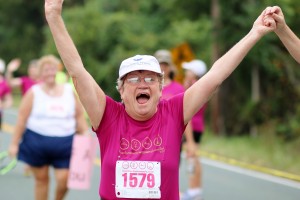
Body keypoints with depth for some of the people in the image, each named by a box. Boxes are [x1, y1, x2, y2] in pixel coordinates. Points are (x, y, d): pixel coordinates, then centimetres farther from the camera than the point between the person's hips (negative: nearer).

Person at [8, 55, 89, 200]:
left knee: (64, 179, -8)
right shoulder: (33, 93, 0)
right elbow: (21, 119, -3)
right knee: (41, 179, 7)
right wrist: (14, 143, -6)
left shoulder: (70, 91, 7)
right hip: (37, 143, -1)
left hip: (64, 144, 1)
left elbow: (80, 117, 10)